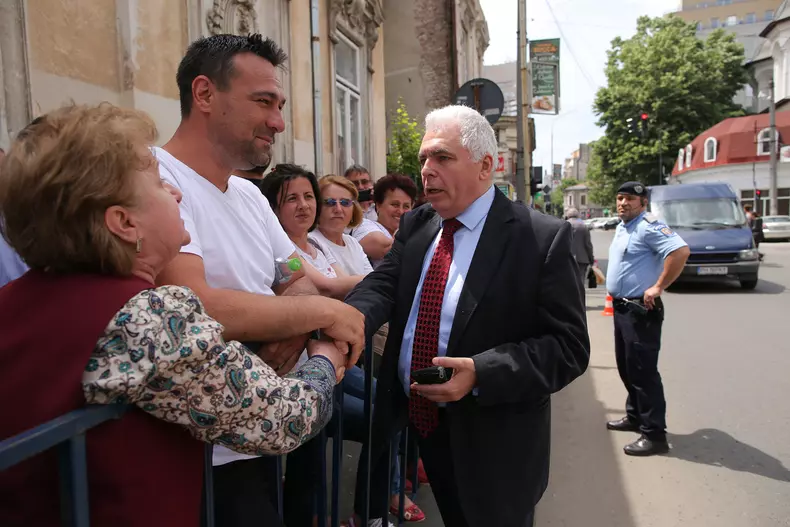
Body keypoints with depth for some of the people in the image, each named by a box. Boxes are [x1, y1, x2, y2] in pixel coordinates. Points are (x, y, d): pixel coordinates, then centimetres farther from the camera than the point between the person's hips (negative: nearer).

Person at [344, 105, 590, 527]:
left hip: (489, 445, -2)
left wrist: (480, 372, -27)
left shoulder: (542, 238, -14)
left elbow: (568, 346, -15)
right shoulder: (414, 226, 5)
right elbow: (382, 285, -7)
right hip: (408, 419, 3)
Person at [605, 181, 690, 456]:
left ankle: (654, 434, 1)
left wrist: (658, 287, -25)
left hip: (641, 309, -10)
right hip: (622, 307, 10)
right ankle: (635, 416, 33)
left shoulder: (649, 226, -16)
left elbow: (681, 251, -28)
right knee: (626, 367, 18)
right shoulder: (622, 227, 15)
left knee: (642, 370, -6)